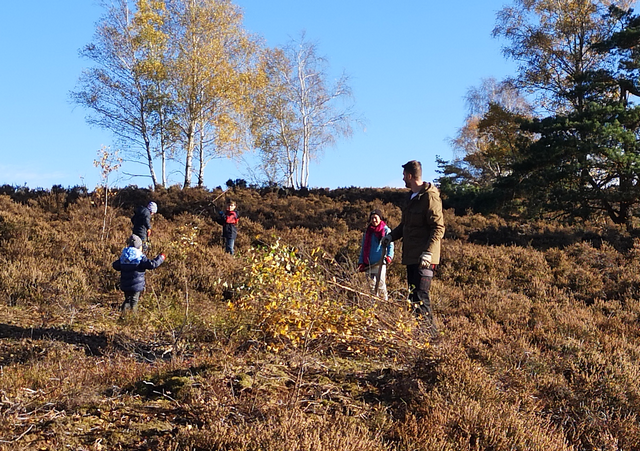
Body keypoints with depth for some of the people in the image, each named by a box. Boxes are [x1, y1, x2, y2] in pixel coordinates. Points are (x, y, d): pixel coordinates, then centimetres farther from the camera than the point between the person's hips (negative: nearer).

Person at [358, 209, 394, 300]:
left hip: (380, 263, -4)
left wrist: (389, 256, -20)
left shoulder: (386, 230, 4)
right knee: (372, 285, 5)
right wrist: (361, 262, 8)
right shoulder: (367, 232, 16)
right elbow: (363, 248, 17)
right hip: (368, 264, 4)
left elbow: (390, 245, -2)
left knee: (381, 284, -6)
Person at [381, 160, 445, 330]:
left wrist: (428, 252, -26)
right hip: (412, 256, 10)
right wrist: (391, 236, 15)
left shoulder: (430, 197, -12)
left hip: (424, 258, -10)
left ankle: (430, 331, -7)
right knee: (413, 295, 12)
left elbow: (438, 228, -18)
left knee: (420, 296, -13)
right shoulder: (413, 196, 18)